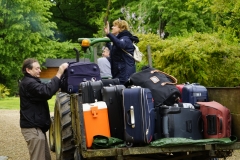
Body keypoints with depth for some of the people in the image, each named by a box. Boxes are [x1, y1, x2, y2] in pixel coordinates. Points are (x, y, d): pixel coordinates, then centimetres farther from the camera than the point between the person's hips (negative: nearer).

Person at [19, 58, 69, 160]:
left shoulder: (31, 82, 17)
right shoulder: (28, 83, -19)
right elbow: (46, 91, -33)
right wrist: (59, 73, -33)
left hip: (36, 126, 11)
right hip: (32, 128, -11)